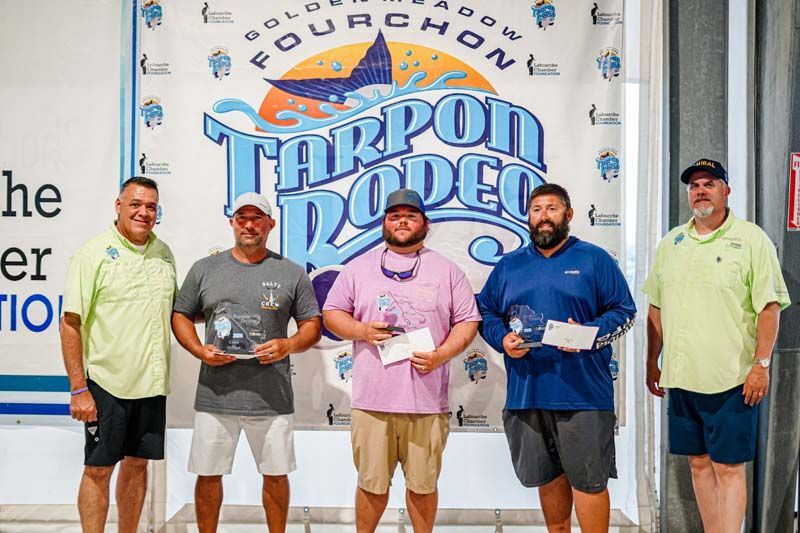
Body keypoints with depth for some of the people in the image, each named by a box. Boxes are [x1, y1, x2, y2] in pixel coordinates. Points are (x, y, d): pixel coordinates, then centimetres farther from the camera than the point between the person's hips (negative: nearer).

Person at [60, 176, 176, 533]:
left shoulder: (163, 253, 8)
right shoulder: (94, 253, -9)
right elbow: (70, 324, -11)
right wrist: (79, 389, -15)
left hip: (152, 382, 5)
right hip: (106, 383, -5)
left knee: (138, 463, 15)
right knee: (98, 469, 4)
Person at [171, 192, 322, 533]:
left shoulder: (292, 273, 5)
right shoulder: (205, 269, 7)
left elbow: (312, 324, 8)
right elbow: (180, 316, 12)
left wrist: (288, 345, -12)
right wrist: (199, 350, -6)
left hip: (272, 398, 0)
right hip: (215, 395, 1)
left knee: (276, 475, 9)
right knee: (208, 475, 9)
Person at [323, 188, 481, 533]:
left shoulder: (447, 271, 7)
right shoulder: (358, 268, 9)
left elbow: (468, 321, 6)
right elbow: (331, 314, 11)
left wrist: (442, 355, -10)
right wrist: (361, 330, -9)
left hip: (427, 400, 0)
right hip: (372, 398, 0)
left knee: (423, 484, 10)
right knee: (372, 485, 10)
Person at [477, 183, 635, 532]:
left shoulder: (594, 260, 3)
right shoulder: (509, 266, 13)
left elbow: (624, 311, 1)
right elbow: (486, 312, 16)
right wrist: (502, 339, -5)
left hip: (582, 395, -3)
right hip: (526, 395, 4)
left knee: (588, 480, 0)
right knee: (548, 477, 15)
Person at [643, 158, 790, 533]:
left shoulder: (751, 239, -3)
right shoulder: (671, 243, 11)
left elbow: (769, 307, -7)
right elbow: (656, 308, 15)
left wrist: (761, 364, -13)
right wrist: (652, 363, 14)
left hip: (731, 378, -5)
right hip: (680, 376, 5)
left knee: (728, 466, -1)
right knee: (699, 462, 13)